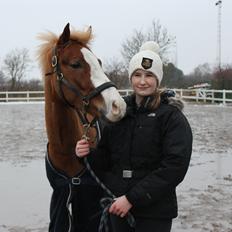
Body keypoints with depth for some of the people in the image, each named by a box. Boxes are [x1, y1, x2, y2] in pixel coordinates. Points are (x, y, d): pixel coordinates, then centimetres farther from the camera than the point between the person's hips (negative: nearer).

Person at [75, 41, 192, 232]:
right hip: (118, 208, 4)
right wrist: (88, 154, -13)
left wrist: (132, 198, -20)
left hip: (155, 211, -4)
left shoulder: (172, 116, -9)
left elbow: (175, 166, -17)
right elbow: (105, 159, 9)